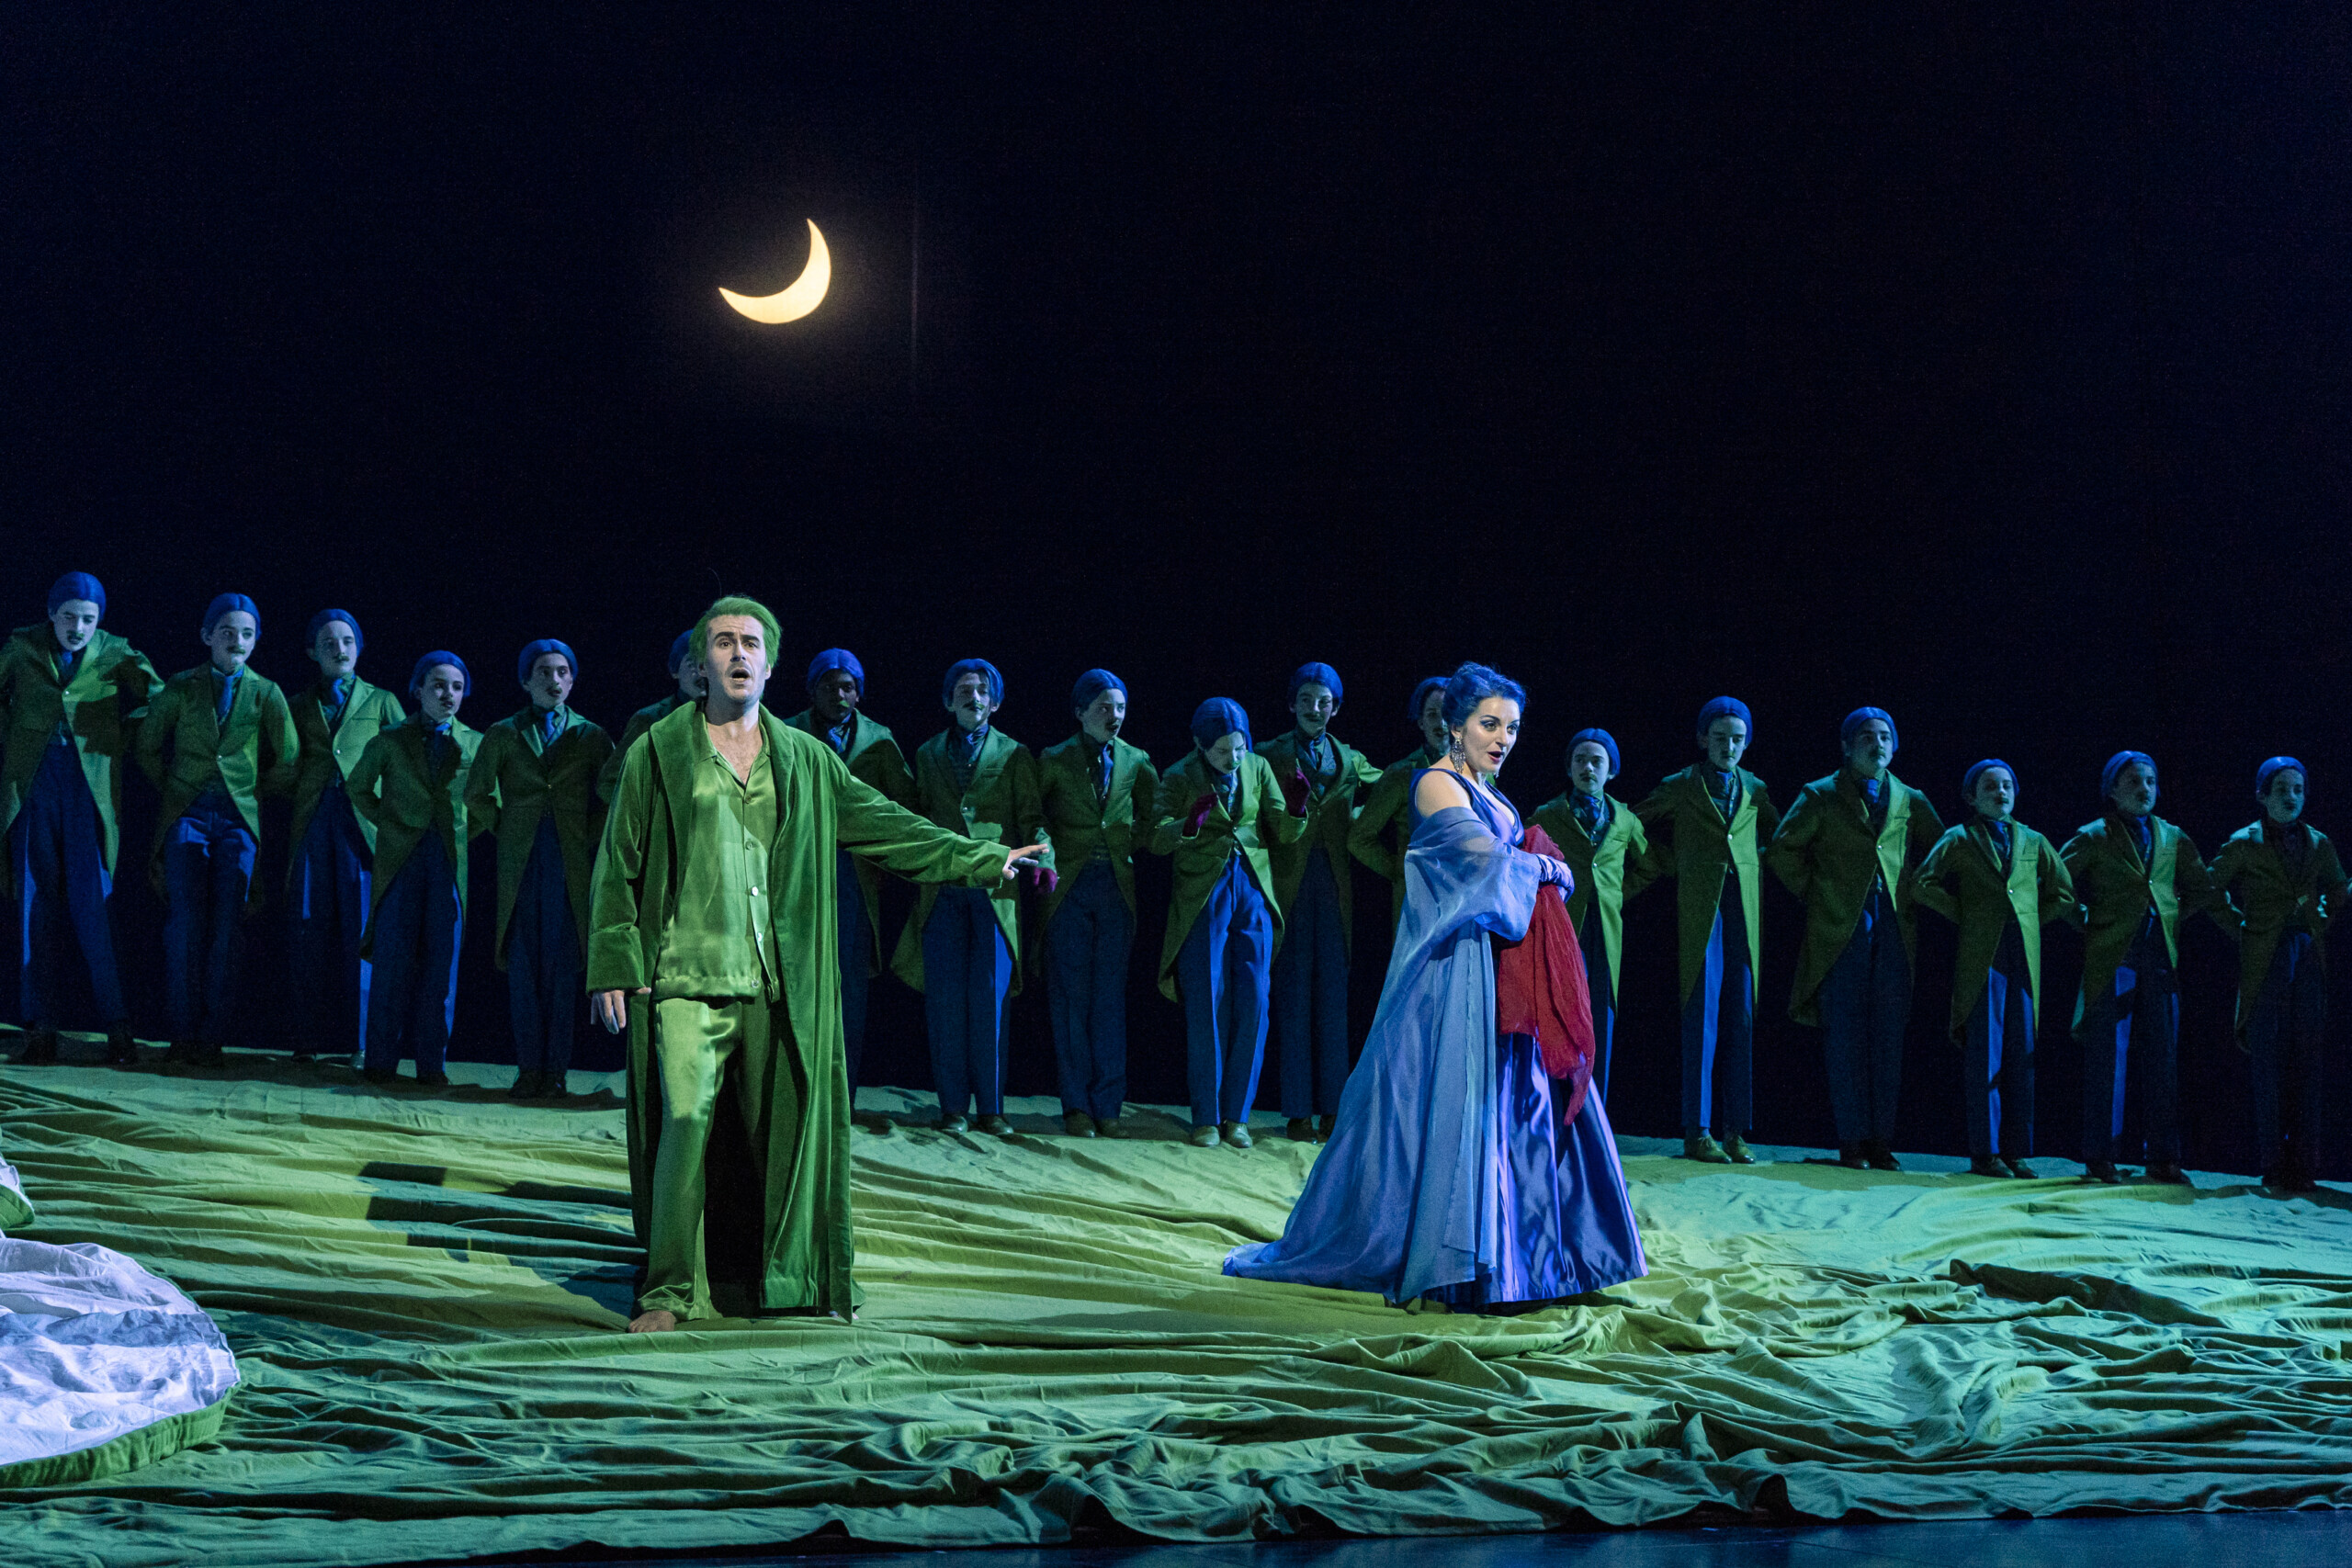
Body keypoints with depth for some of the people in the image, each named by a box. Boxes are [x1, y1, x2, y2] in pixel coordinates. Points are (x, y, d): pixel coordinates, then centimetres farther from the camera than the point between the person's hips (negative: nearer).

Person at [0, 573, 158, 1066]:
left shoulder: (116, 655, 3)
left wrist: (116, 744, 3)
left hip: (90, 789, -2)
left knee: (91, 906, -9)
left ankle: (117, 1027, -4)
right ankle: (41, 1029, 4)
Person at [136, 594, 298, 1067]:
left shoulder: (266, 694, 4)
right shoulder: (181, 688, 5)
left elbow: (287, 765, 11)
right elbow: (148, 747, 16)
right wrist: (174, 788, 14)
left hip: (239, 818, 0)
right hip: (187, 815, 0)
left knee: (227, 930, -6)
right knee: (184, 926, -8)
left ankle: (212, 1039, -2)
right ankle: (183, 1036, -4)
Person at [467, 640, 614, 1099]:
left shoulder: (591, 737, 9)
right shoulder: (503, 735, 10)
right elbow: (476, 794, 17)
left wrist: (591, 836, 4)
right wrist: (504, 829, 8)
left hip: (571, 865, -1)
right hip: (519, 865, 1)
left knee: (563, 970, -3)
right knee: (523, 968, -1)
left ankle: (556, 1072, 2)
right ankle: (529, 1069, 3)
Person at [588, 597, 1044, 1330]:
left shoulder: (807, 761, 14)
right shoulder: (659, 752, 5)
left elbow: (886, 825, 15)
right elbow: (619, 865, 5)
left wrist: (984, 858, 10)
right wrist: (614, 967, -1)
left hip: (779, 986, 3)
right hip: (686, 979, -3)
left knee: (781, 1131, 4)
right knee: (685, 1125, -11)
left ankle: (779, 1283, 15)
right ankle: (668, 1291, -2)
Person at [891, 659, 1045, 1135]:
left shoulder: (1014, 755, 11)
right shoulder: (927, 755, 17)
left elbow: (1031, 818, 6)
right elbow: (917, 819, 17)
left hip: (996, 889, -2)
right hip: (942, 891, 2)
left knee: (989, 997, -4)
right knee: (946, 999, -2)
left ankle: (990, 1106, 3)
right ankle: (953, 1106, 4)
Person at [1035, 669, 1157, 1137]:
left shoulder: (1136, 762, 9)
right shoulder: (1054, 761, 3)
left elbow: (1152, 818, 21)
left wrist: (1130, 841, 7)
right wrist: (1047, 857, 0)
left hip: (1117, 888, 2)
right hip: (1068, 888, -2)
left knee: (1111, 999, 2)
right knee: (1071, 998, -2)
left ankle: (1108, 1106, 6)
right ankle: (1076, 1106, 3)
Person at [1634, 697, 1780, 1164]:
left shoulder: (1754, 790, 13)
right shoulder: (1680, 788, 5)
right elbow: (1635, 824, 13)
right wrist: (1674, 864, 7)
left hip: (1744, 912, 3)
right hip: (1699, 910, -3)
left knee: (1741, 1019, 2)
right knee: (1702, 1018, -6)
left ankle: (1735, 1130, 6)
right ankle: (1697, 1133, -3)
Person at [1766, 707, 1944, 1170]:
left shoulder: (1910, 802, 14)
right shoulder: (1821, 797, 5)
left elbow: (1940, 851, 24)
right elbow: (1781, 848, 3)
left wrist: (1913, 896, 13)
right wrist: (1813, 892, 0)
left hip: (1895, 932, 3)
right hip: (1839, 931, -3)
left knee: (1889, 1043, 2)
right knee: (1844, 1041, -4)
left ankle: (1881, 1142, 6)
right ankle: (1851, 1143, 0)